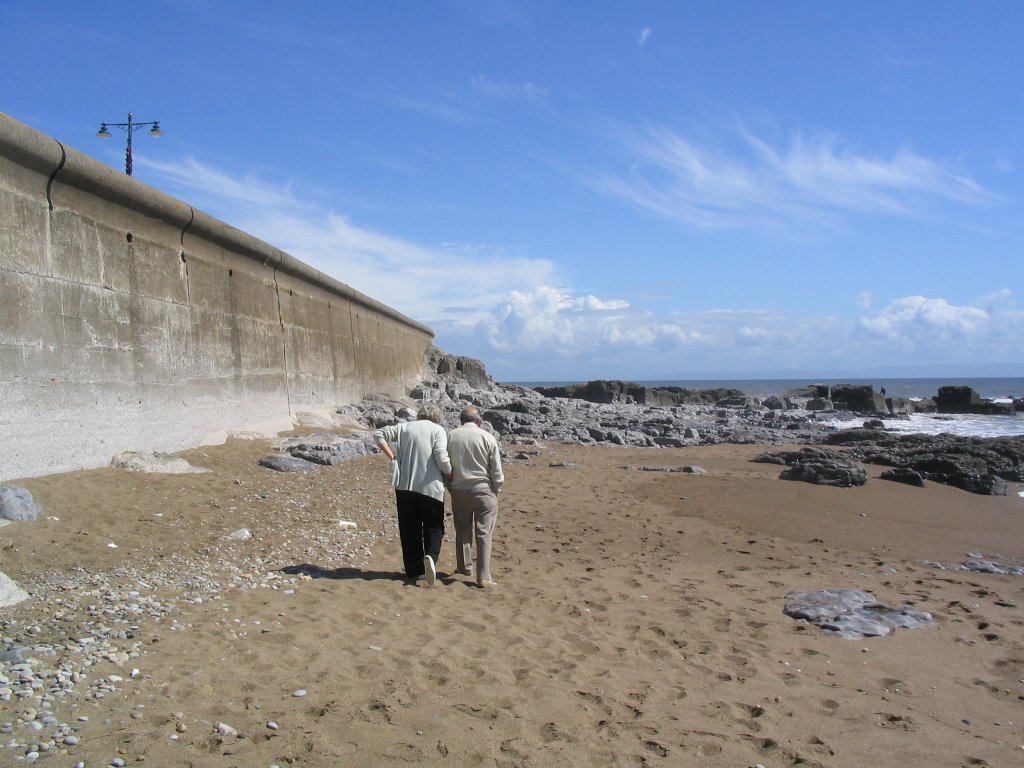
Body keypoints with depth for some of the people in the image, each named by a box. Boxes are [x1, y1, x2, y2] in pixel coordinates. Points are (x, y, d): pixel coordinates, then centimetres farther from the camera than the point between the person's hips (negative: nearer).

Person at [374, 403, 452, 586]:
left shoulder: (404, 427, 10)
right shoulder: (438, 430, -1)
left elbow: (379, 434, 7)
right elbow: (441, 458, -12)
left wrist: (393, 457, 6)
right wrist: (450, 476, 3)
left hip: (405, 485, 3)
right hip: (431, 487, -3)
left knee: (409, 529, 12)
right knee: (434, 527, 10)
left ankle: (415, 570, 16)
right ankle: (431, 556, -17)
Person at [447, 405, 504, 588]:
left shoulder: (451, 436, 1)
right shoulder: (487, 437, -7)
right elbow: (497, 470, -5)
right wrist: (496, 491, 9)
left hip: (459, 490, 3)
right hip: (483, 490, -3)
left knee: (463, 531, 18)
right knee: (484, 533, 0)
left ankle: (464, 566, 31)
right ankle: (483, 576, -4)